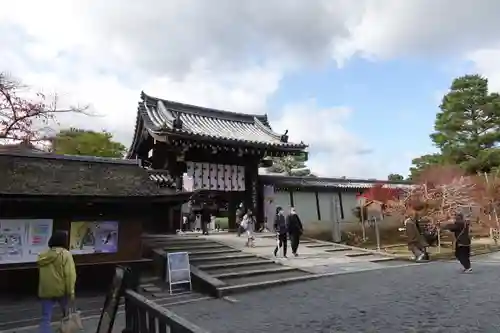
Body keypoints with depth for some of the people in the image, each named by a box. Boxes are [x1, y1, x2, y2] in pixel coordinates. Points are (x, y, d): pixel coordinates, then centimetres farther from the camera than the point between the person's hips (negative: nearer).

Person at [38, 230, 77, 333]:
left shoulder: (43, 255, 4)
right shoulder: (66, 254, -13)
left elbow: (41, 273, 15)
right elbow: (70, 274, -17)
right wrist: (71, 291, -12)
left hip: (45, 290, 4)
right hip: (61, 289, -3)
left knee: (46, 318, 6)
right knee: (67, 314, 20)